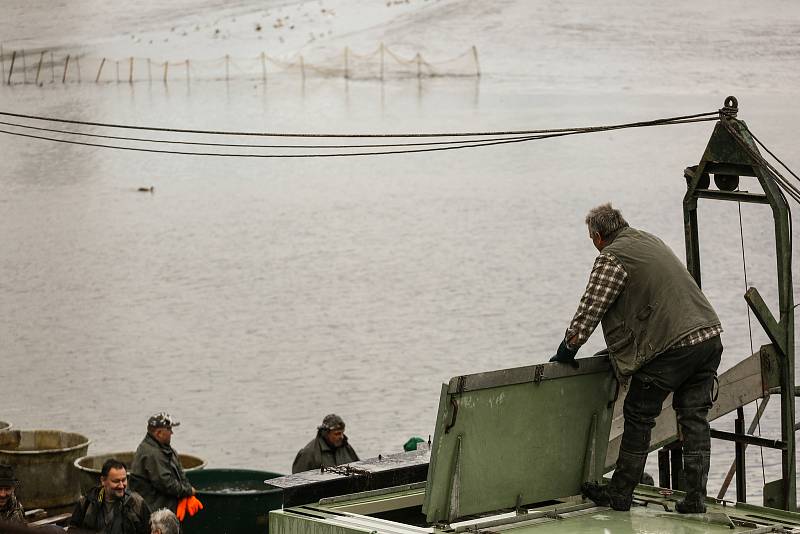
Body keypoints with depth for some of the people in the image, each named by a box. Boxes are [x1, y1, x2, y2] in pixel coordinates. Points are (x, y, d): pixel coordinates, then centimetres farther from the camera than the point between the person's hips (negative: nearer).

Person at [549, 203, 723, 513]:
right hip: (709, 335, 8)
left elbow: (590, 309, -6)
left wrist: (567, 351, 5)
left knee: (639, 417, 5)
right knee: (694, 418, 9)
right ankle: (695, 499, 5)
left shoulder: (612, 258, -4)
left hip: (671, 346, -8)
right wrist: (616, 348, 35)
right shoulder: (651, 241, 23)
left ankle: (619, 495, 12)